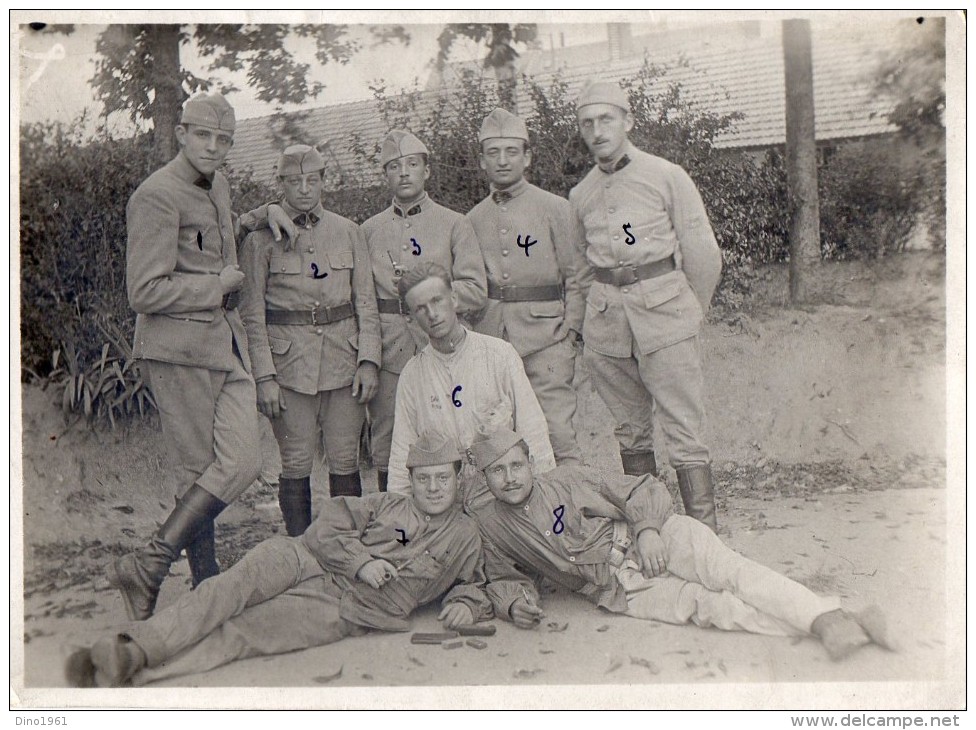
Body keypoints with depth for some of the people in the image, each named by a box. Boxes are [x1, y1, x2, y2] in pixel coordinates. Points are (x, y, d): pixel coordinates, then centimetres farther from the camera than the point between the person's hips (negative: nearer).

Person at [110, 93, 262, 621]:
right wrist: (218, 286, -10)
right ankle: (206, 583, 11)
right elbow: (145, 293, -18)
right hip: (179, 350, -8)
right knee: (201, 470, -3)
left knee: (242, 463, 1)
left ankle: (148, 567, 11)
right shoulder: (156, 196, -11)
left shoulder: (220, 189, 17)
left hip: (228, 344, 8)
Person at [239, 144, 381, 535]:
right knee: (295, 465, 3)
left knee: (346, 462, 6)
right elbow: (252, 313, -1)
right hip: (289, 363, -2)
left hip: (344, 359, 2)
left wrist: (369, 360, -1)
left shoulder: (348, 231, 8)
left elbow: (366, 301, 8)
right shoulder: (261, 238, 1)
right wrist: (265, 377, -8)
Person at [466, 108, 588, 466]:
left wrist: (570, 329, -7)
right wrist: (470, 331, 4)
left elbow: (576, 276, 2)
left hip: (545, 333, -3)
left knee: (557, 431, -9)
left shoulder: (554, 208, 3)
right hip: (489, 337, 4)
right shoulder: (473, 219, 13)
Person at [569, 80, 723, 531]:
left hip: (663, 310, -4)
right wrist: (609, 301, 13)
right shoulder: (580, 194, 13)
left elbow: (702, 253, 3)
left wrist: (689, 312, 9)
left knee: (684, 429, -7)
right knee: (630, 429, 10)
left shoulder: (666, 176, 1)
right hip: (605, 320, 4)